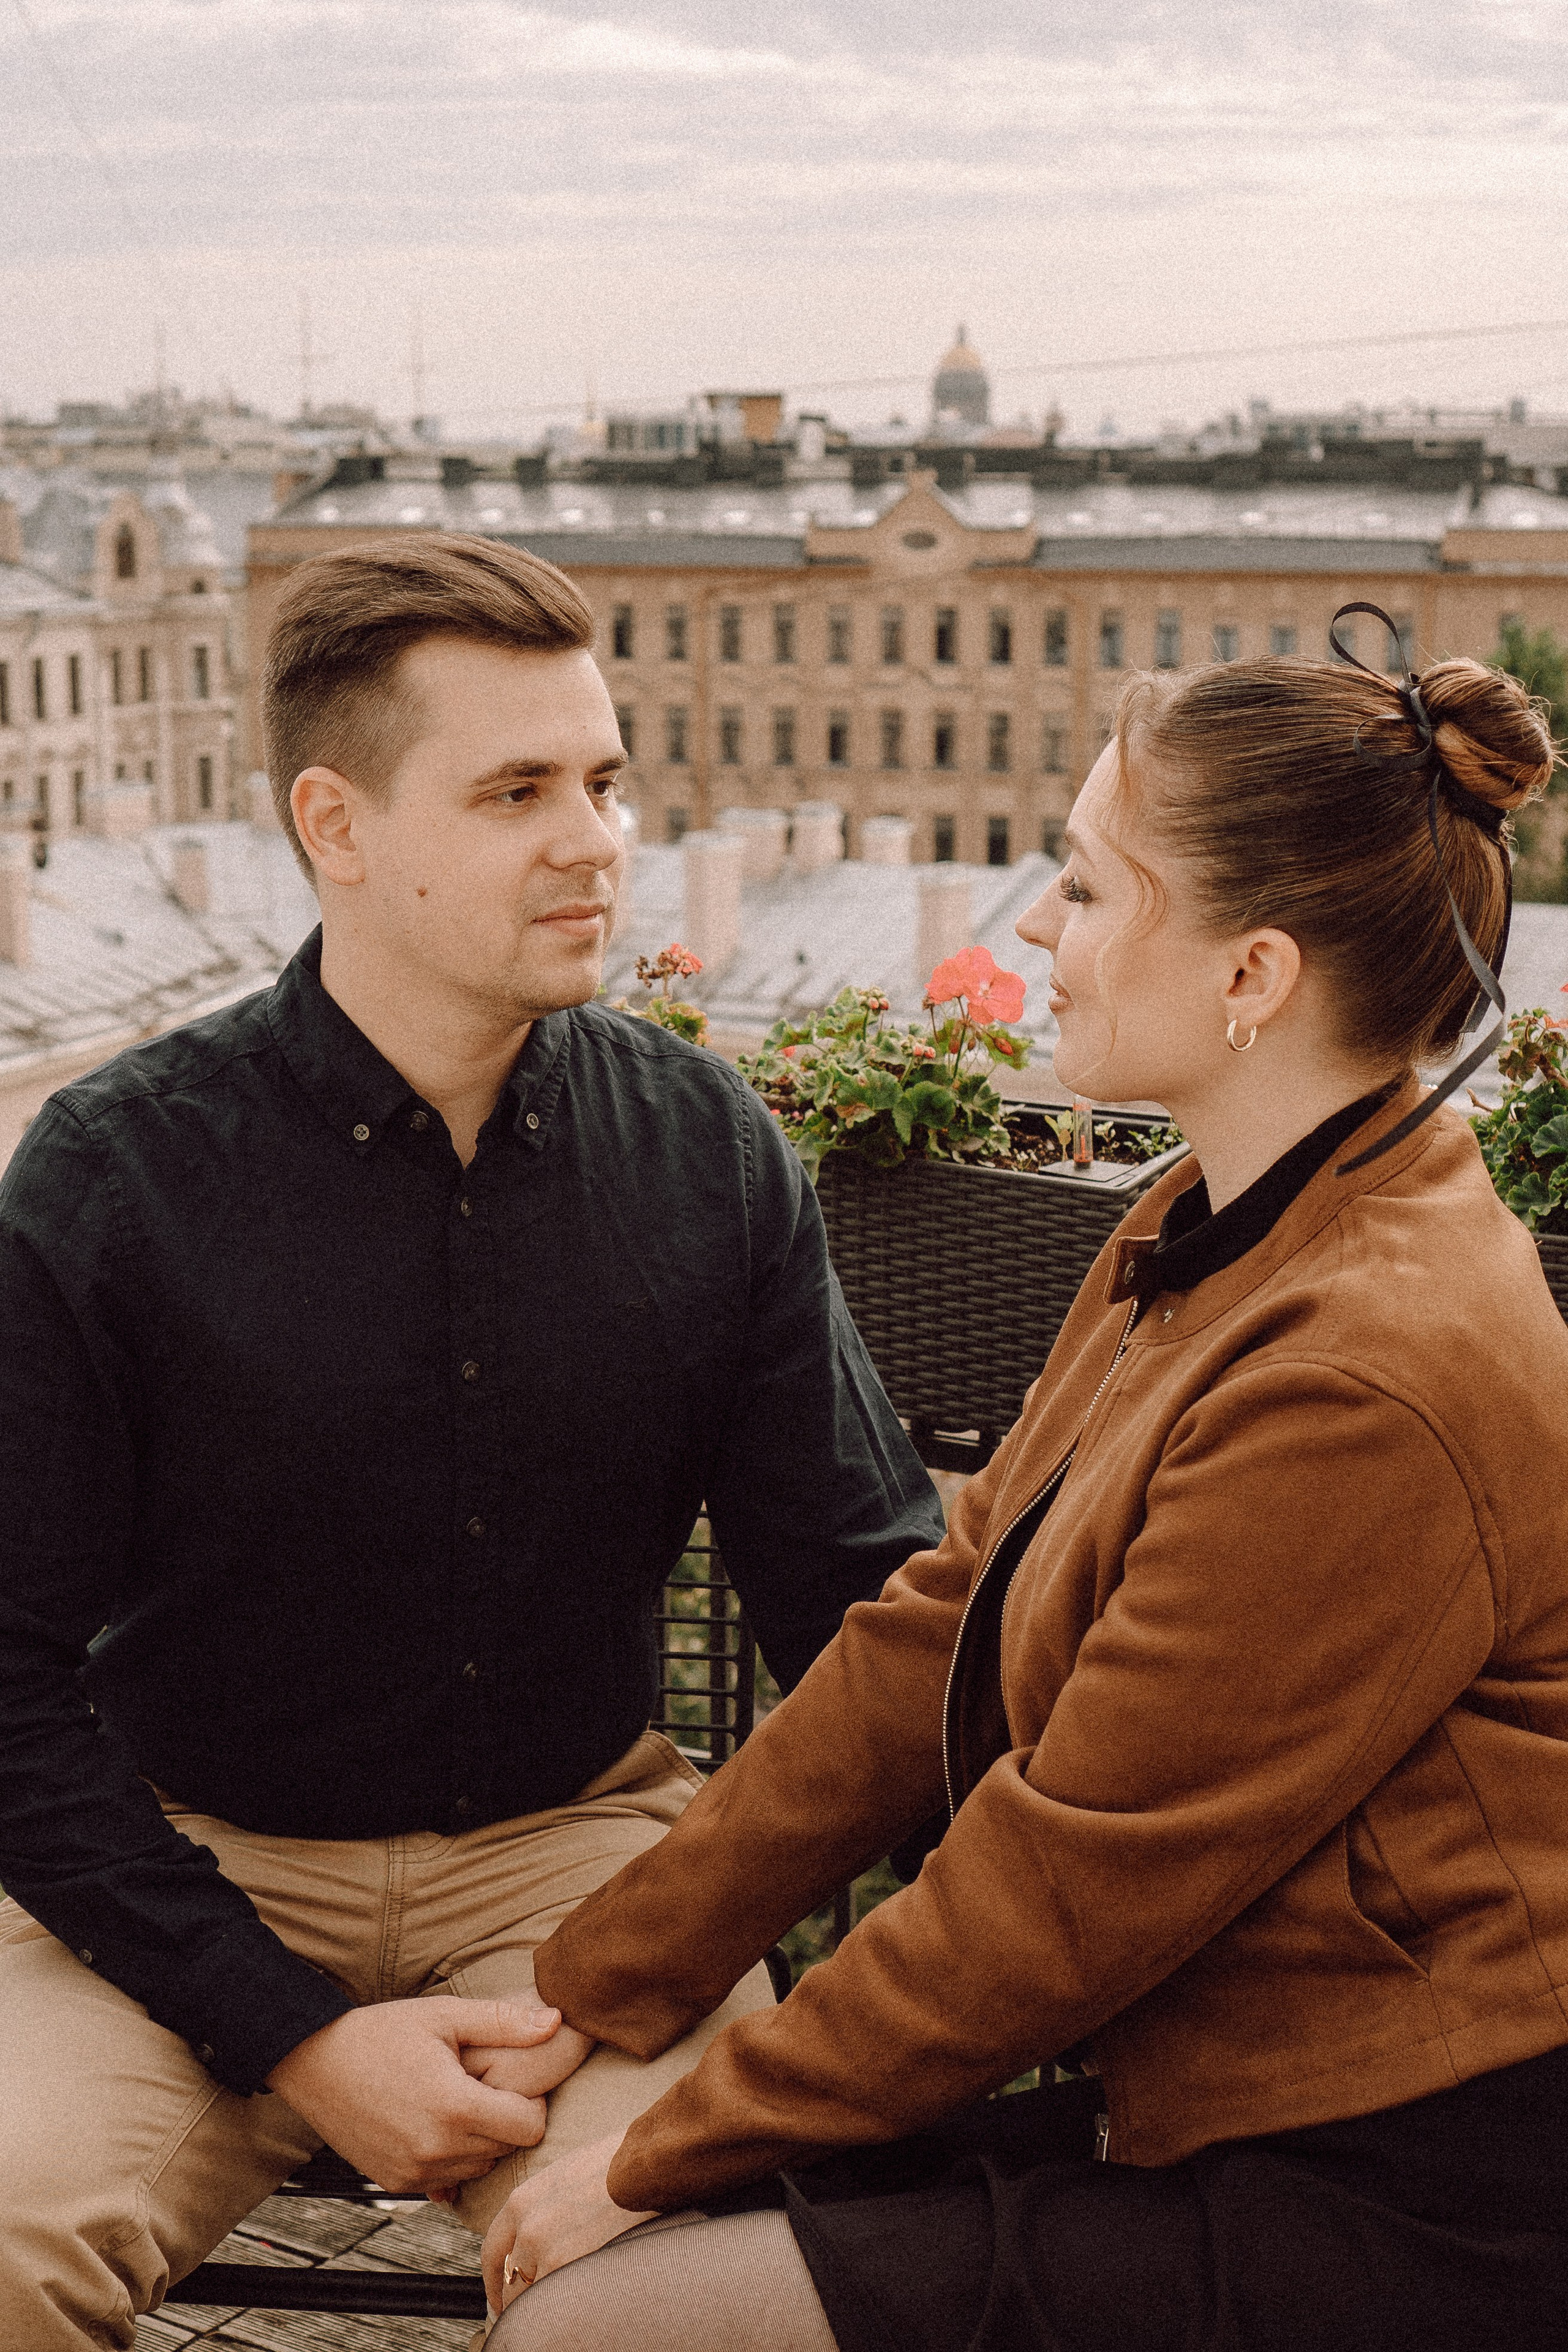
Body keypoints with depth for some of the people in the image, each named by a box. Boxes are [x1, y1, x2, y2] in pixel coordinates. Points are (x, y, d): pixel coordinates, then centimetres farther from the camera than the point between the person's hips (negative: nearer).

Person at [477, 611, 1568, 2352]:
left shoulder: (1370, 1390, -25)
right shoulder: (1203, 1245, 6)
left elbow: (1062, 1895, -20)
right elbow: (930, 1641, 6)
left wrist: (664, 2157, -9)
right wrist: (601, 1980, 5)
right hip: (1229, 2120, 8)